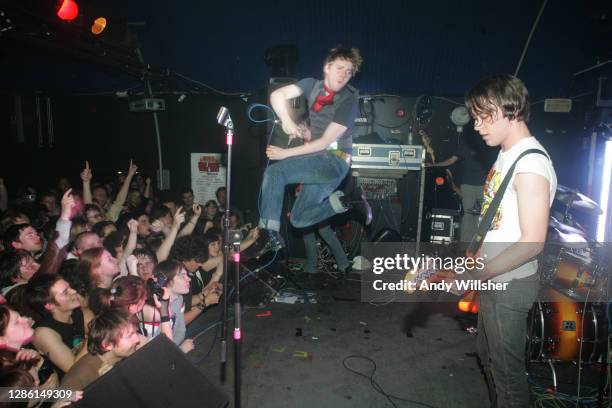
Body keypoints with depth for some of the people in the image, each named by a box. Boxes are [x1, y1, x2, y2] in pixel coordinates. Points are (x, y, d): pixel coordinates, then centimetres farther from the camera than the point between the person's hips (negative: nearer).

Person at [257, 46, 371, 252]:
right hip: (318, 159, 8)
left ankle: (272, 235, -14)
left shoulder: (349, 99, -12)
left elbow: (325, 141, -17)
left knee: (274, 172, -21)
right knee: (299, 219, 9)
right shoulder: (313, 85, 6)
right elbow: (277, 95, -3)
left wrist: (286, 153, -17)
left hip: (334, 161, -7)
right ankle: (349, 200, 15)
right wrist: (287, 121, -22)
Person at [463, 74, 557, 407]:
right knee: (488, 356, 24)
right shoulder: (507, 155, 8)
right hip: (493, 278, 9)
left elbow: (533, 242, -25)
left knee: (506, 370, 7)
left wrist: (476, 275, -23)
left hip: (510, 283, -9)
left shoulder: (531, 164, -22)